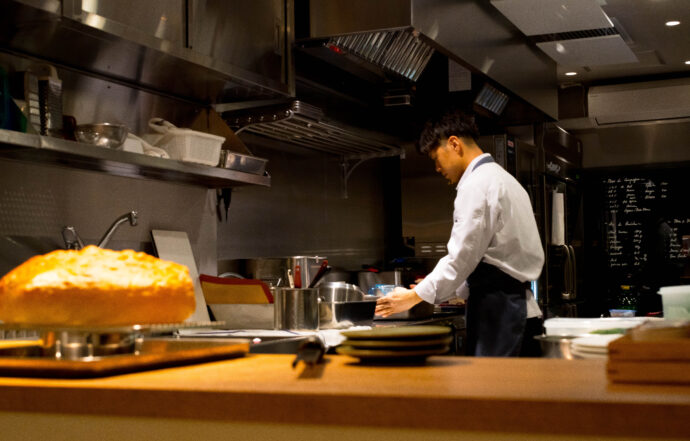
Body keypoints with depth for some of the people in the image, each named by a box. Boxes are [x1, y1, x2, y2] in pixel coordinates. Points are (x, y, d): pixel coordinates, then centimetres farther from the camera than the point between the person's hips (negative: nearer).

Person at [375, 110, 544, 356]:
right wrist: (444, 289, 21)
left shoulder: (476, 186, -11)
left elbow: (462, 256, -15)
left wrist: (415, 296, -7)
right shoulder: (503, 179, 21)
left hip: (495, 305, -10)